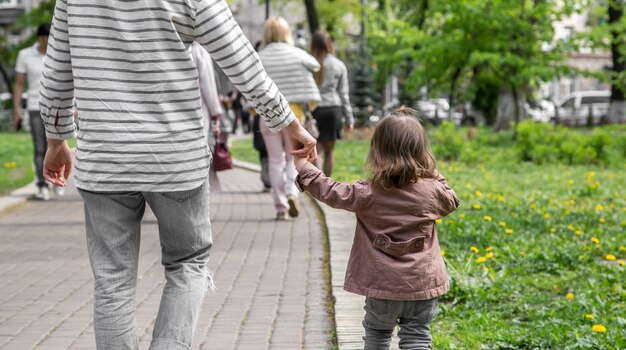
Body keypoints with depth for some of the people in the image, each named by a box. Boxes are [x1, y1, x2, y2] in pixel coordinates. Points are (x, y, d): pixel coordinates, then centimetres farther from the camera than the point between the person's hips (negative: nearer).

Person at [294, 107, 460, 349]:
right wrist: (436, 177, 22)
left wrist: (304, 167, 7)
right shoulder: (432, 190, -6)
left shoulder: (369, 193, -12)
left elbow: (333, 193, -3)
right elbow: (451, 202, 14)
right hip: (423, 284, 1)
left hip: (382, 284, -1)